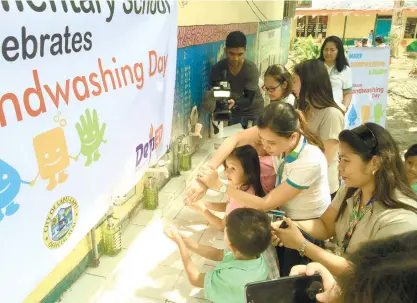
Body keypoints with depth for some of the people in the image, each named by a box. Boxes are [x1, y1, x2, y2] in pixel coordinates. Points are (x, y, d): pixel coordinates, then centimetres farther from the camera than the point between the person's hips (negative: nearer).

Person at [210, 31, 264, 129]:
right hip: (233, 112, 2)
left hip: (253, 111, -2)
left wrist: (235, 102, -46)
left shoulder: (251, 69, -24)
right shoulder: (218, 68, -17)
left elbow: (249, 100, -26)